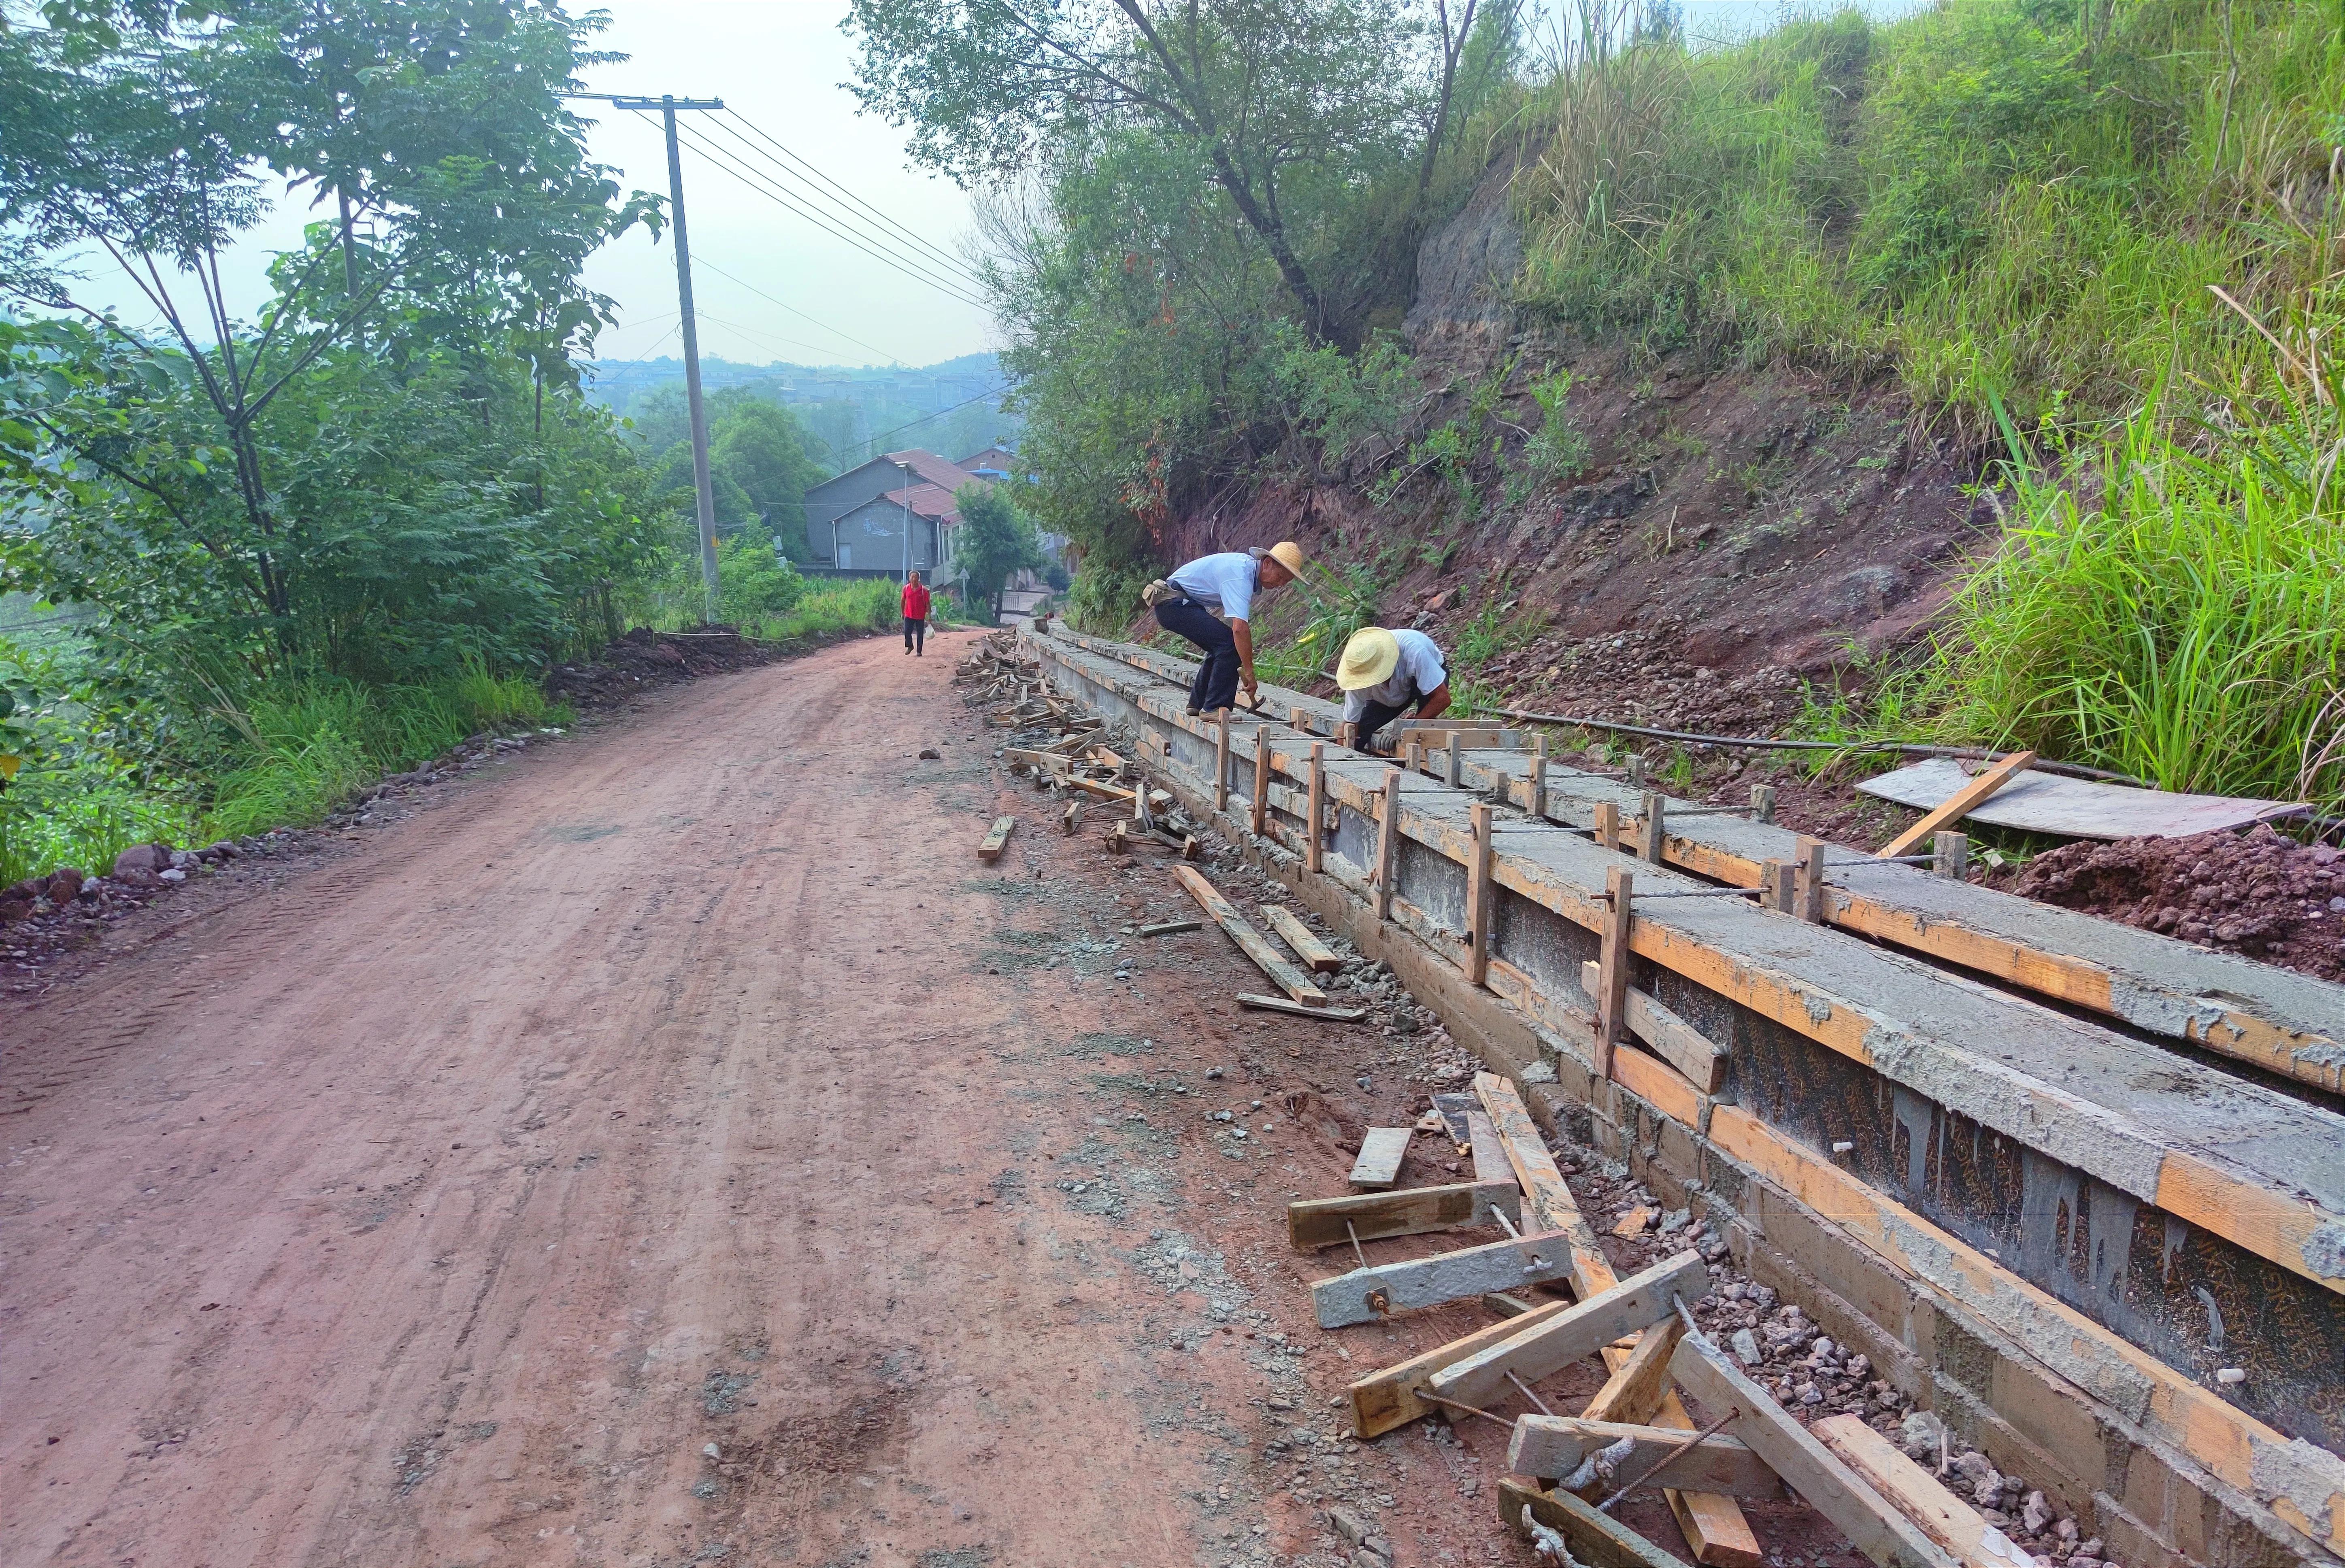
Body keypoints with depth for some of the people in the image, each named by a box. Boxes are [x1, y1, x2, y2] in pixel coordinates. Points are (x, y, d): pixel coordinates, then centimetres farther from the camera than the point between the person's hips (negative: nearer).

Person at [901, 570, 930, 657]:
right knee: (907, 632, -4)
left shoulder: (924, 590, -8)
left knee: (920, 634, 2)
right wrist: (903, 613, 12)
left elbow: (927, 603, -4)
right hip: (909, 615, 2)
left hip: (920, 616, -2)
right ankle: (910, 646, 22)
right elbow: (903, 601, 10)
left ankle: (919, 651, 13)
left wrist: (929, 615, -7)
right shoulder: (906, 588, 0)